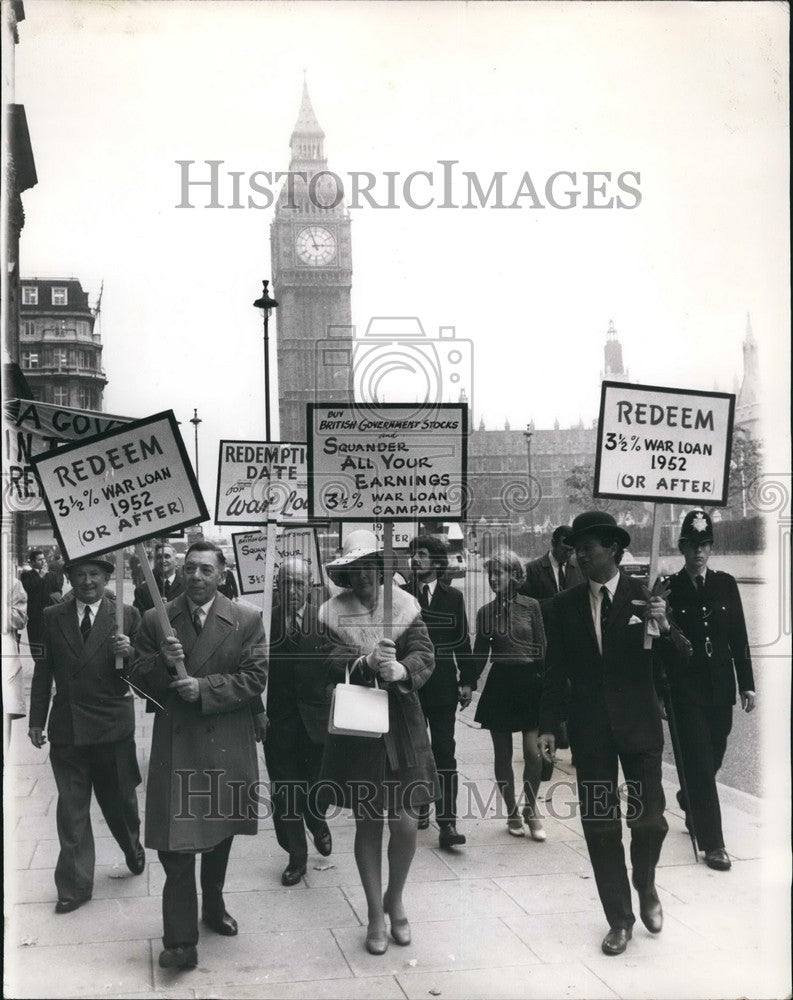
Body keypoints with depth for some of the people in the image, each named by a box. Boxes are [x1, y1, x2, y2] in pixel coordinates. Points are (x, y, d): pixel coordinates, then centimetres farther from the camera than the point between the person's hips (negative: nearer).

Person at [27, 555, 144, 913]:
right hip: (67, 727, 2)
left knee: (120, 799, 14)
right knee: (71, 809, 6)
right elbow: (43, 671, 7)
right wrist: (36, 720, 7)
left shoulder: (126, 615, -3)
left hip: (113, 725, -1)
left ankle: (133, 848, 44)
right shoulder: (53, 617, 4)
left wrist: (129, 653, -22)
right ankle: (75, 885, 15)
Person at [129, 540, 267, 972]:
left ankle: (213, 907, 42)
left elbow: (255, 678, -8)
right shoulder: (155, 620, 1)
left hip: (226, 744, 1)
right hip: (174, 745, -1)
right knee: (175, 842, -8)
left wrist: (205, 688, -19)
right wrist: (163, 662, -18)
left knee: (219, 832, 19)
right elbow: (139, 679, 3)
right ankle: (180, 940, -2)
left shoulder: (246, 621, -2)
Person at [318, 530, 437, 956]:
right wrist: (368, 662, -32)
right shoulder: (333, 612, -2)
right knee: (367, 823, 8)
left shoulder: (404, 605, -1)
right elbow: (332, 661, -14)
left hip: (401, 725, 0)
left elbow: (424, 655, -11)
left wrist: (400, 669, -31)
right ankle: (375, 914, 24)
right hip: (355, 728, 0)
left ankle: (395, 900, 26)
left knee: (405, 823, -1)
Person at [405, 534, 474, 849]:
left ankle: (447, 822, -8)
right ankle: (420, 808, 28)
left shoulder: (453, 597, 4)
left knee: (444, 750, -6)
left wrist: (466, 681, 1)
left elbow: (462, 641, 5)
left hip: (443, 685, -1)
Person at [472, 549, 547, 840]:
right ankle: (512, 812, 20)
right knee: (502, 755, 6)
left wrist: (544, 682, -4)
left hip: (529, 682, -2)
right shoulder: (485, 612, 4)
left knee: (533, 752, -9)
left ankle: (531, 809, 12)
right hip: (499, 683, 2)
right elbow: (480, 653, 10)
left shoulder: (531, 606, -1)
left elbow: (542, 648, 2)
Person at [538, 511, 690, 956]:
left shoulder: (644, 595, -3)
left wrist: (664, 627, -25)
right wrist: (549, 727, 0)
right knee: (600, 826, 4)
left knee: (649, 819, -2)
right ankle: (620, 919, 19)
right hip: (590, 731, 2)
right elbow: (556, 671, 5)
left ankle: (646, 886, 30)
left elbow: (678, 658, -5)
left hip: (639, 724, -1)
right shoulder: (565, 605, 1)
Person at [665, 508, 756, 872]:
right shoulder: (669, 589, -4)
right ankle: (712, 844, 0)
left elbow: (739, 637, 6)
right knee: (700, 763, -5)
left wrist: (747, 684, 4)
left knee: (713, 758, 13)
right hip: (686, 688, -3)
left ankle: (690, 803, 43)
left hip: (720, 686, 4)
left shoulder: (725, 584, 4)